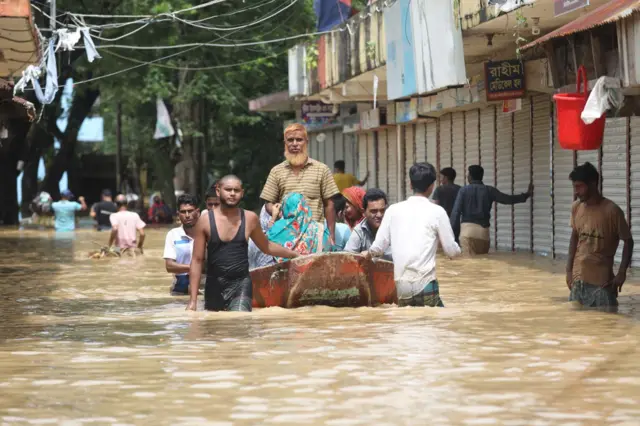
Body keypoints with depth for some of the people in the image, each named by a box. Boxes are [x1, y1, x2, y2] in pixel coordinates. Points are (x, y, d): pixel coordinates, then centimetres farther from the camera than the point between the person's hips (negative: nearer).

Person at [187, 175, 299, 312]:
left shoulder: (250, 218, 2)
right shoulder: (205, 220, -4)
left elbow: (266, 246, 21)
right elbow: (197, 260, -2)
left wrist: (296, 254, 22)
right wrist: (193, 299, -7)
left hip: (241, 284, -1)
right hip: (214, 285, 1)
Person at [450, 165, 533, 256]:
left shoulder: (463, 190, 3)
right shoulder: (489, 190, 9)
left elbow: (456, 212, -3)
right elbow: (508, 199, 15)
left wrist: (453, 231, 1)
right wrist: (527, 194, 29)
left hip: (468, 229, -3)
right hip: (483, 230, 3)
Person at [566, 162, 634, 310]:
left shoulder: (612, 210, -13)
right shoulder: (576, 208, 3)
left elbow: (628, 241, -5)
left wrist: (622, 272, -13)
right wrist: (569, 270, 11)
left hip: (602, 281, -5)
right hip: (578, 278, 5)